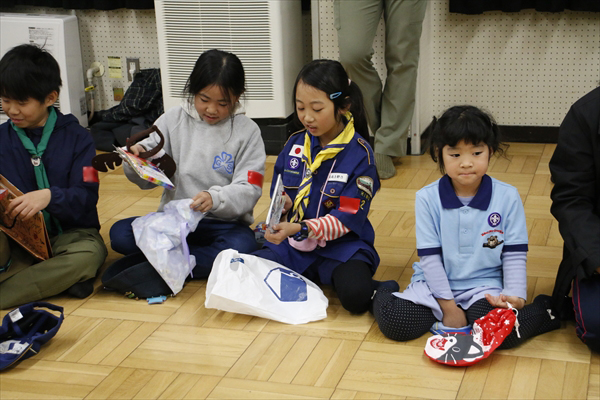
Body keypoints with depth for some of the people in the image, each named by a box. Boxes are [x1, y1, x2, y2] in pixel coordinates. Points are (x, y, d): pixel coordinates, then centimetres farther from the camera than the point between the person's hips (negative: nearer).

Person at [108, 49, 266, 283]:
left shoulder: (247, 131, -1)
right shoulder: (173, 120, 4)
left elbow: (249, 191, -9)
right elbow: (148, 180, 6)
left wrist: (216, 199, -30)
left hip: (223, 223, -2)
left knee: (243, 245, -35)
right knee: (120, 233, -21)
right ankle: (204, 259, -19)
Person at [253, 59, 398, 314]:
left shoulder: (359, 153, -11)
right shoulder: (295, 145, 5)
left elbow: (348, 218, -14)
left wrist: (301, 229, -28)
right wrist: (282, 203, -13)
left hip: (342, 245, -5)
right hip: (294, 245, 5)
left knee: (355, 295, -34)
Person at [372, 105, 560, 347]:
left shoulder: (507, 197, -3)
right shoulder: (427, 198, -5)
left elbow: (515, 255, 0)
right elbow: (429, 257, -5)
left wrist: (515, 296, -15)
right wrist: (448, 306, -10)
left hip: (484, 287, 0)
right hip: (436, 285, 1)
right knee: (393, 322, -23)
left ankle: (545, 310, 0)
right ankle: (382, 294, 11)